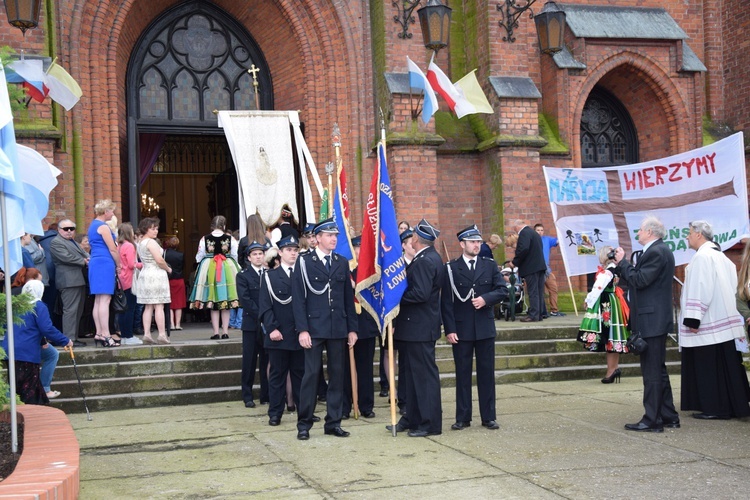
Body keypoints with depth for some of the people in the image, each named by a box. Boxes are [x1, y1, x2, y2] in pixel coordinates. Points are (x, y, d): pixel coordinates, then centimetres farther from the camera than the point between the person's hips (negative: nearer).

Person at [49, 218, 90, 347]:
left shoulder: (73, 242, 25)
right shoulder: (56, 242, -5)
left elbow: (84, 254, 22)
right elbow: (66, 257, -17)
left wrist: (88, 259, -1)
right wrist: (83, 261, -9)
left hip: (79, 281, 10)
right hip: (69, 281, -10)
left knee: (78, 311, 11)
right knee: (70, 310, -11)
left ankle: (74, 336, 16)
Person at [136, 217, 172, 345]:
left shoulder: (140, 242, 16)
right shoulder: (151, 242, -12)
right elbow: (159, 260, -19)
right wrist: (168, 269, -2)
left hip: (145, 274, 9)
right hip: (156, 275, -9)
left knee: (148, 307, 7)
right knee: (159, 306, -7)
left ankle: (146, 334, 3)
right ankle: (162, 335, -8)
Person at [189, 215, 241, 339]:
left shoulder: (204, 239, -4)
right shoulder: (231, 239, -6)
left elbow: (199, 258, 3)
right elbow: (235, 257, 1)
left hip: (209, 270, 0)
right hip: (227, 271, 0)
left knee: (213, 306, 6)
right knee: (226, 305, 7)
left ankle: (216, 332, 3)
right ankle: (225, 331, 6)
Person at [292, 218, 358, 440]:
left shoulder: (342, 263, 11)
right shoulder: (304, 263, -2)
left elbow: (349, 298, 12)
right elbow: (298, 299, -5)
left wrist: (352, 328, 7)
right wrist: (302, 330, -12)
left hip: (338, 328, 4)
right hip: (314, 328, -4)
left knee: (337, 375, 6)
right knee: (311, 374, -3)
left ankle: (333, 422, 15)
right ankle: (304, 424, 5)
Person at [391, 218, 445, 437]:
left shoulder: (424, 261, -18)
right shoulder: (431, 258, 14)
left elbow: (420, 294, -26)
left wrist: (397, 297, -13)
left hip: (419, 327, -11)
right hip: (416, 327, 11)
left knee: (425, 374, -4)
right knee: (410, 373, 16)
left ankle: (431, 423, 3)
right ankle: (413, 418, 24)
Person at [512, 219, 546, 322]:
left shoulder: (524, 233, -11)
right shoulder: (534, 233, 20)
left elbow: (523, 249, -23)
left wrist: (515, 262, -13)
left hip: (531, 267, -9)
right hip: (540, 266, 10)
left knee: (533, 292, -8)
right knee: (539, 292, 9)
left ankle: (533, 315, -8)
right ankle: (539, 314, 12)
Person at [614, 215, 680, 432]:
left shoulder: (656, 252, -16)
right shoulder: (659, 250, 17)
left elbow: (639, 280, -21)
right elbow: (637, 279, 15)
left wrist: (622, 261, -10)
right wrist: (621, 265, 7)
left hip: (651, 320, -11)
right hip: (656, 319, 11)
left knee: (652, 371, -7)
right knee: (658, 370, 16)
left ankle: (652, 420, -3)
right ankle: (668, 416, 23)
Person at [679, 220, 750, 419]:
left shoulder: (702, 256, -14)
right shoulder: (719, 255, 15)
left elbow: (700, 289, -21)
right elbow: (731, 286, 17)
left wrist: (693, 319, -22)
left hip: (709, 322, -9)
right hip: (722, 321, 9)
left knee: (709, 366, -4)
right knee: (723, 364, 11)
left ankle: (716, 408, -1)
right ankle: (730, 405, 14)